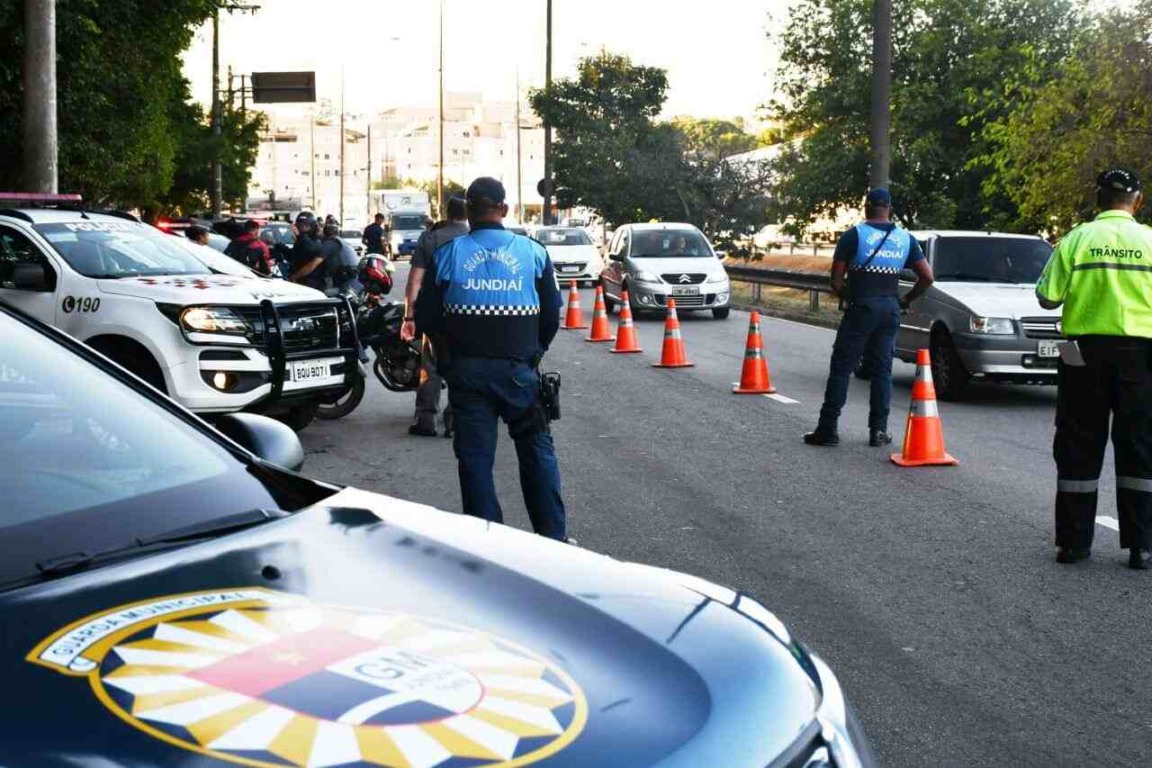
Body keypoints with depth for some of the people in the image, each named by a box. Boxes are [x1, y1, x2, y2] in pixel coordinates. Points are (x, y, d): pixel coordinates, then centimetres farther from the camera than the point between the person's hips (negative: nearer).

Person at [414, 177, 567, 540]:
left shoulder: (447, 254, 1)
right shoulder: (533, 252, 1)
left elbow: (425, 318, 4)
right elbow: (552, 314, 4)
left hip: (466, 370, 0)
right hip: (518, 368, 0)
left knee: (475, 455, 6)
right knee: (537, 449, 12)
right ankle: (552, 534, 11)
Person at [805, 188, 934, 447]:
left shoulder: (854, 235, -5)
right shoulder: (905, 239, 8)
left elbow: (836, 279, -6)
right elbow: (927, 277, 7)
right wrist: (906, 300, 18)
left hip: (861, 308, -4)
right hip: (890, 310, 4)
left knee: (841, 368, -1)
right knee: (882, 370, 11)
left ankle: (827, 429, -3)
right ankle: (879, 431, 9)